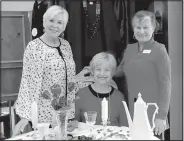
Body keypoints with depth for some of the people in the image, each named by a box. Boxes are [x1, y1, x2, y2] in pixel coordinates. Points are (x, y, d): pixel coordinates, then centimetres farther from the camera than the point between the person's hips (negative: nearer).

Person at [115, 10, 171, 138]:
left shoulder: (159, 50, -8)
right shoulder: (130, 49, 7)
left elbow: (165, 84, -10)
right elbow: (120, 70, 22)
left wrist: (162, 116, -15)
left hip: (152, 114, -5)